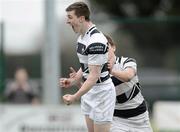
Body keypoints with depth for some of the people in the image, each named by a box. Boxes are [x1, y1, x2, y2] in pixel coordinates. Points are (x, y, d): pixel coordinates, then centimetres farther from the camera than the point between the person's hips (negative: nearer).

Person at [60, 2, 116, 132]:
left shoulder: (96, 41, -23)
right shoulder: (82, 37, 9)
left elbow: (94, 75, -25)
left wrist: (75, 97, -26)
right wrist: (73, 81, 4)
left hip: (102, 91, -10)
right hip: (89, 92, 10)